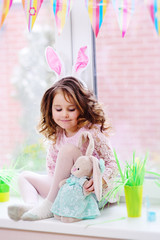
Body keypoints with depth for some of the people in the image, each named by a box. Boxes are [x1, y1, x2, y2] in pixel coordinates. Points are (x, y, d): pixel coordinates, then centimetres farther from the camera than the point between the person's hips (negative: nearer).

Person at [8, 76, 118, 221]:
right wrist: (56, 183, -6)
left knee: (68, 149, -28)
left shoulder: (92, 131, -14)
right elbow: (52, 166, 14)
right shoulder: (57, 135, 5)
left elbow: (112, 163, -14)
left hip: (86, 188, -7)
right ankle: (31, 205, -26)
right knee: (25, 177, 9)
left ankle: (48, 205, -24)